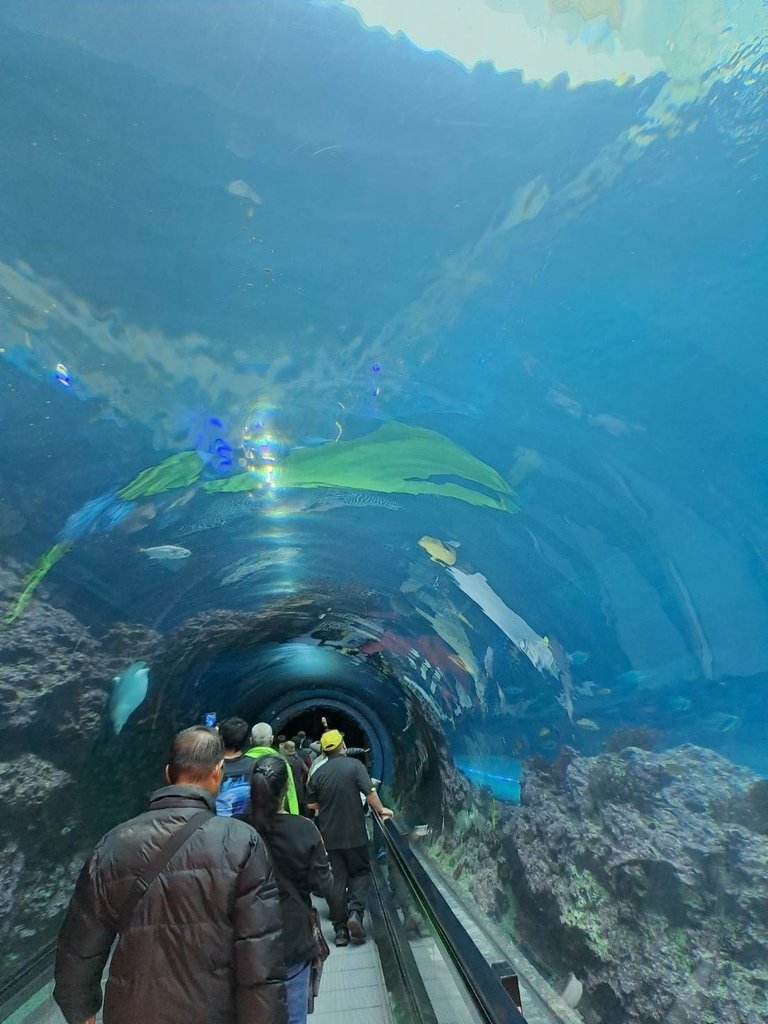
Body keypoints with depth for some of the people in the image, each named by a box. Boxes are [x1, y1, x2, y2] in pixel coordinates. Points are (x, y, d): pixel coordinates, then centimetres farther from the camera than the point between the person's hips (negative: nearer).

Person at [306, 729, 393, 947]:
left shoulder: (318, 774, 0)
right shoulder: (354, 765, -10)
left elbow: (311, 805, 7)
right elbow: (370, 793, -16)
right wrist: (381, 810, -1)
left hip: (330, 835, 3)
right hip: (354, 833, -3)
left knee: (337, 880, 11)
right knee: (361, 872, 14)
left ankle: (340, 930, 13)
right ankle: (355, 911, -5)